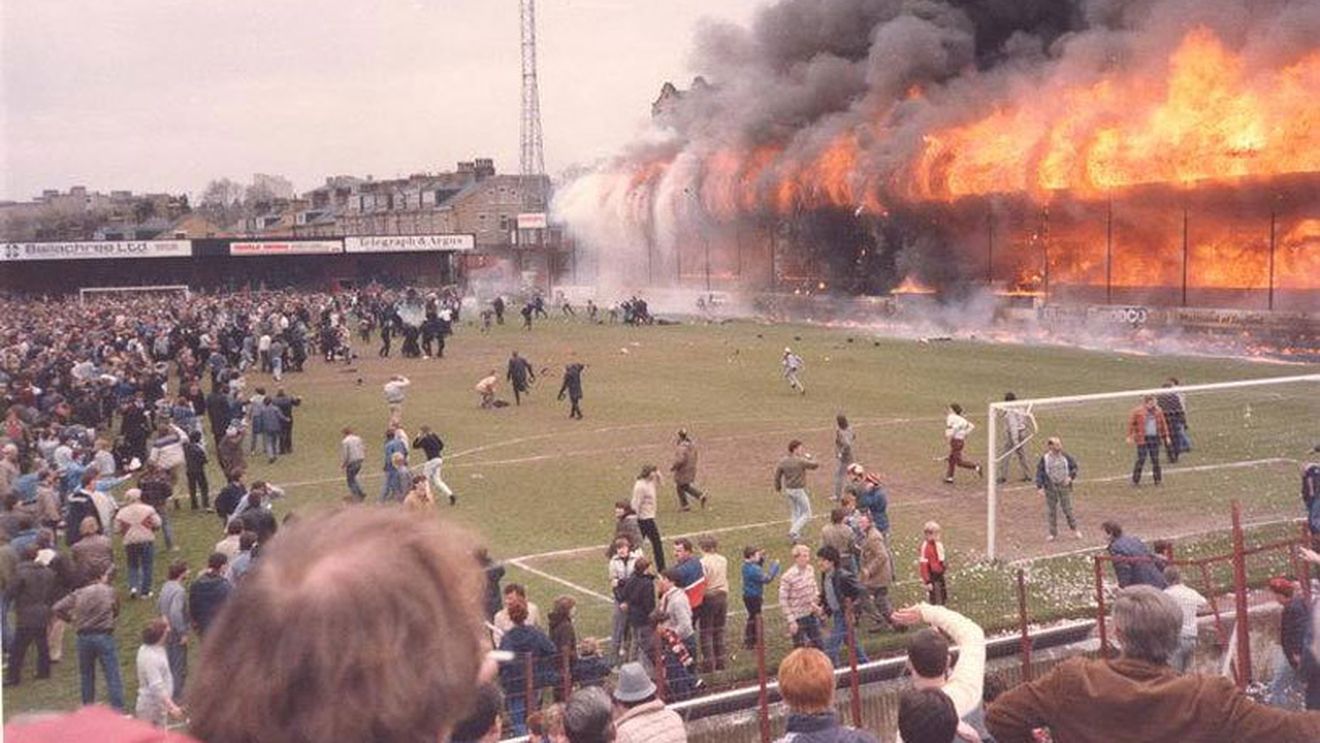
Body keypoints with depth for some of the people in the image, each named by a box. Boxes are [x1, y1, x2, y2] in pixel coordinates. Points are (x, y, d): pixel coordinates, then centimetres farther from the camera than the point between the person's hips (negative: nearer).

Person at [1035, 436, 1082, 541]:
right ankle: (1053, 533, 21)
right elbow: (1039, 473, -6)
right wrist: (1039, 487, -12)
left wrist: (1071, 477, -11)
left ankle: (1074, 529, 25)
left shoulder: (1066, 456, -7)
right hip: (1050, 487, 0)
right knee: (1051, 511, 8)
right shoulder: (1044, 458, -10)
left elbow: (1074, 466, 6)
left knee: (1068, 508, 4)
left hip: (1064, 486, 0)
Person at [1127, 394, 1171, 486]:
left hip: (1154, 438, 4)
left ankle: (1158, 479, 18)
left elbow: (1163, 424, 16)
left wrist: (1165, 436, 17)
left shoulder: (1158, 411, 8)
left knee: (1155, 459, 8)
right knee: (1141, 459, -6)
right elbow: (1131, 423, -6)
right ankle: (1135, 480, 2)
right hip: (1142, 438, -4)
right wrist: (1130, 436, -11)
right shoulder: (1137, 411, -7)